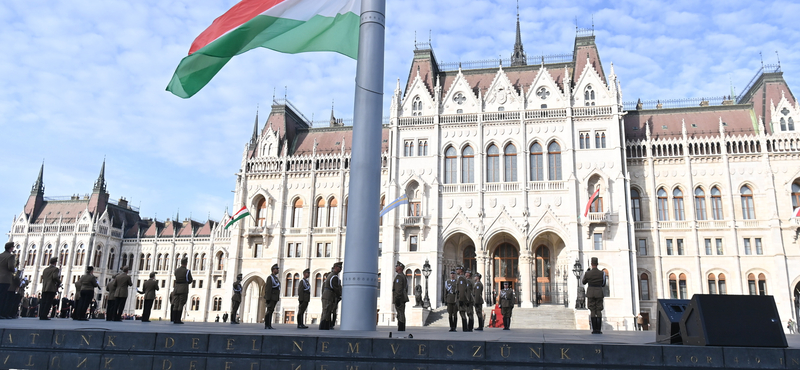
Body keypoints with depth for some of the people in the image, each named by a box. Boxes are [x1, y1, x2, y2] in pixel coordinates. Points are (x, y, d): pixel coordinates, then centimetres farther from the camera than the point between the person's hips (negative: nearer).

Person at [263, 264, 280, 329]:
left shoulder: (276, 278, 18)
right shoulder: (270, 277, -11)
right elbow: (268, 289, -16)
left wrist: (278, 297, 17)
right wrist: (268, 299, -21)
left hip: (275, 298, 9)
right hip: (271, 298, -9)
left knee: (271, 311, 7)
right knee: (269, 311, -9)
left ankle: (269, 325, 8)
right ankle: (266, 325, -7)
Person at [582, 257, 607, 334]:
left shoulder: (588, 273, -6)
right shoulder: (602, 273, -3)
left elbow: (584, 282, 11)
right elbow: (603, 284, 8)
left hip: (590, 293, -1)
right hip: (599, 293, 1)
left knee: (592, 311, 1)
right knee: (599, 311, 3)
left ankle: (594, 329, -2)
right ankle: (599, 329, -1)